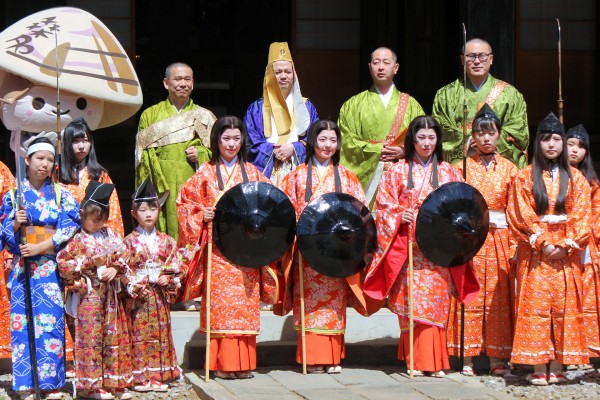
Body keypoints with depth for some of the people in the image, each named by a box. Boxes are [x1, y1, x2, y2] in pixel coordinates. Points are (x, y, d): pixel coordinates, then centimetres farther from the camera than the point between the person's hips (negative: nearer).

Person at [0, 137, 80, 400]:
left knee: (51, 321, -6)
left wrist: (40, 247, -12)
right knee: (22, 321, -3)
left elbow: (70, 228, -4)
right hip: (22, 267, 1)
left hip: (50, 266, -1)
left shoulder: (61, 194, 6)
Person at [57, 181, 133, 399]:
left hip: (110, 293, 6)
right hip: (89, 294, -6)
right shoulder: (78, 241, -7)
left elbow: (123, 256, 10)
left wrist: (115, 269, -9)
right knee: (90, 336, -5)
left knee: (114, 336, 8)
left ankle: (113, 382, 14)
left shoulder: (111, 236, 9)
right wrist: (86, 262, -15)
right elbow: (63, 262, -11)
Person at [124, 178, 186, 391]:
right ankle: (140, 377, 1)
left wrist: (168, 279, -10)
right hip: (138, 297, -3)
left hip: (160, 296, 3)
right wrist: (135, 285, -17)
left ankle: (159, 376, 12)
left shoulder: (166, 241, 8)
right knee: (140, 336, -3)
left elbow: (177, 267, 7)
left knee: (160, 334, 5)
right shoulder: (129, 242, -1)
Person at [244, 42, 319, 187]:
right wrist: (271, 150, -11)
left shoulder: (306, 107, 16)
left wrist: (294, 148, -9)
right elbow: (249, 142, 5)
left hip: (298, 174, 1)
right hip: (267, 174, -1)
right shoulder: (256, 109, 13)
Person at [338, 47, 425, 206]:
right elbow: (346, 141, 2)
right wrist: (377, 151, -9)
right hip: (368, 179, -1)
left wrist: (404, 151, -11)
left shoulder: (411, 104, 14)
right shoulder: (354, 104, 12)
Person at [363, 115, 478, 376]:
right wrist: (399, 217, -12)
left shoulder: (448, 172, 13)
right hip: (408, 247, -1)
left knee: (437, 302, -2)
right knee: (411, 301, -6)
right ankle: (415, 360, -1)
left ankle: (434, 361, 3)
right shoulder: (398, 172, 8)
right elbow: (383, 207, 6)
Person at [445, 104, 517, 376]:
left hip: (499, 238, 1)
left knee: (498, 296, 0)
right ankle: (467, 356, -1)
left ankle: (497, 357, 5)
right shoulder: (463, 167, 7)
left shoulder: (509, 169, 9)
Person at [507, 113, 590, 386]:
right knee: (535, 307, -6)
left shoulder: (575, 178, 10)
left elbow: (581, 217, 2)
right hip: (535, 254, -1)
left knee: (564, 308, -1)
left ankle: (557, 367, 2)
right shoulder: (525, 177, 6)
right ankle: (539, 368, -5)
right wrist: (542, 242, -12)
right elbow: (520, 215, -3)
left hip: (566, 254, 2)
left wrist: (565, 246, -10)